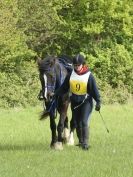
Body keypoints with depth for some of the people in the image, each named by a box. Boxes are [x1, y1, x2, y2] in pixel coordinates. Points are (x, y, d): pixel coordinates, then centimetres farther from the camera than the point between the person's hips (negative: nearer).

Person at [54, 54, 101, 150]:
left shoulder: (89, 75, -12)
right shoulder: (71, 74, 0)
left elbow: (94, 89, -10)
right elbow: (64, 87, 7)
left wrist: (98, 102, -15)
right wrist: (55, 94, -1)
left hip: (86, 101, -5)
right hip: (75, 101, 5)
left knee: (84, 122, -15)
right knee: (76, 122, 12)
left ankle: (85, 143, -14)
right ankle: (81, 141, 28)